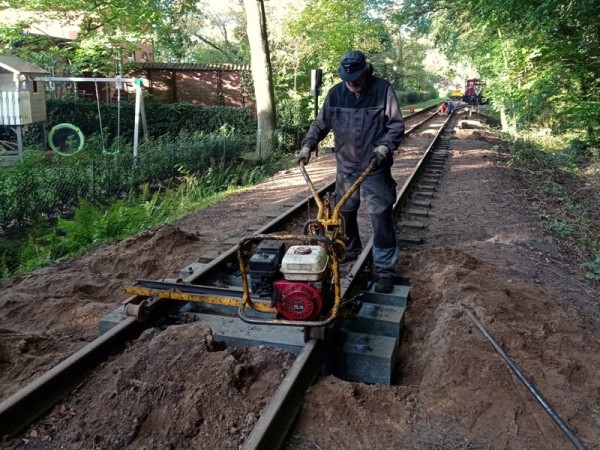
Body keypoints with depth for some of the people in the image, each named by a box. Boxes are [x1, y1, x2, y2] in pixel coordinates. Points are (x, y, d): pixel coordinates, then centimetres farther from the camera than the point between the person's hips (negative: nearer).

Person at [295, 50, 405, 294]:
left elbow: (397, 125, -7)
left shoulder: (383, 90, -9)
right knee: (344, 213, 16)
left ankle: (385, 269, 3)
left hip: (375, 168, -4)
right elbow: (320, 123, 9)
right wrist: (307, 146, -4)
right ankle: (349, 250, 39)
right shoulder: (335, 93, 1)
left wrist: (384, 147, -23)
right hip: (345, 166, 4)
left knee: (381, 219, -5)